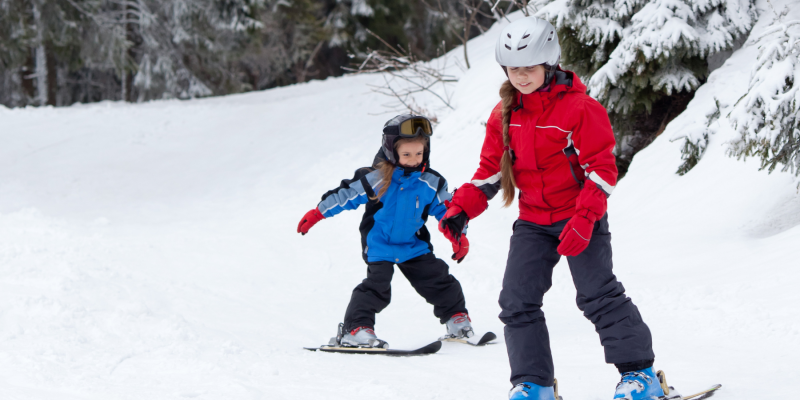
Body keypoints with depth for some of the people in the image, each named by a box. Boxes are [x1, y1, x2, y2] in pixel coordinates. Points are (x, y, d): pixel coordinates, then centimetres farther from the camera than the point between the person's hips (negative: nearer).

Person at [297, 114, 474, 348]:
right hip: (380, 247, -4)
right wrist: (316, 214, -6)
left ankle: (456, 318, 23)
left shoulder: (430, 182, -5)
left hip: (413, 246, 4)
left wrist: (458, 236, 2)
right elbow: (347, 195, -8)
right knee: (377, 286, -18)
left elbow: (445, 209, 8)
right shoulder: (376, 178, -15)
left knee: (438, 280, 4)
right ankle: (355, 329, -13)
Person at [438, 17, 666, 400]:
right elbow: (491, 169, 10)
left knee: (598, 294, -11)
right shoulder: (504, 114, 4)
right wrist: (461, 208, -4)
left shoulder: (578, 107, -14)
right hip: (532, 222, 6)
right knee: (517, 300, -2)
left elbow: (601, 169, -14)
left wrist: (584, 220, -24)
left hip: (579, 218, -6)